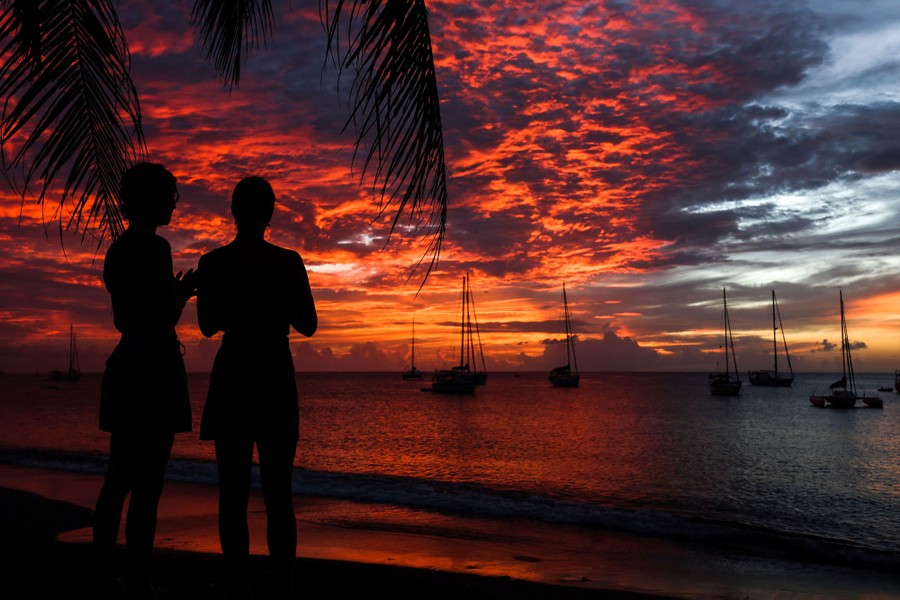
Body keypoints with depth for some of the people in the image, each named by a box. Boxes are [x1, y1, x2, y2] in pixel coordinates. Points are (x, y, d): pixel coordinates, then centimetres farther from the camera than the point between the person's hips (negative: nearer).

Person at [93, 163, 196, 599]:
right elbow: (167, 319, -16)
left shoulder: (117, 250, 16)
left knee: (118, 480, 13)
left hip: (123, 367, 9)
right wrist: (184, 291, 3)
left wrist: (174, 292, 24)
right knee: (147, 485, -5)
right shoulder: (155, 247, -12)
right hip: (155, 367, -9)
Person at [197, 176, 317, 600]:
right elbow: (308, 325, 2)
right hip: (276, 378, -1)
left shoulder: (212, 263, -1)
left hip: (231, 377, 1)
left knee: (233, 491, 7)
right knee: (278, 492, 6)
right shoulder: (288, 262, -5)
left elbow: (208, 325, 8)